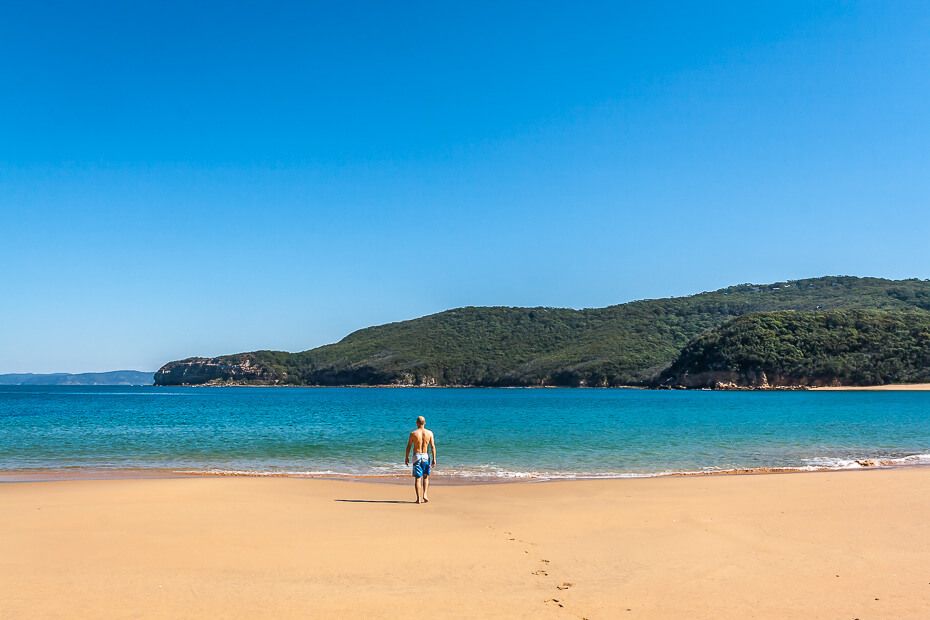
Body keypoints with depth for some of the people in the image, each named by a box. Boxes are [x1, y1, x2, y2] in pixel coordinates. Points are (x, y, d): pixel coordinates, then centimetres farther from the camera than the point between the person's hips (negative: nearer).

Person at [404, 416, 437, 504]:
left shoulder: (413, 433, -5)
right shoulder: (429, 433, -1)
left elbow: (408, 447, -2)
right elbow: (433, 447, -3)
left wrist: (406, 457, 10)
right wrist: (434, 459, 0)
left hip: (417, 456, -1)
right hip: (426, 456, 1)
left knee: (417, 478, 3)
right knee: (426, 477, 17)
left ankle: (418, 498, -1)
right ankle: (425, 494, 3)